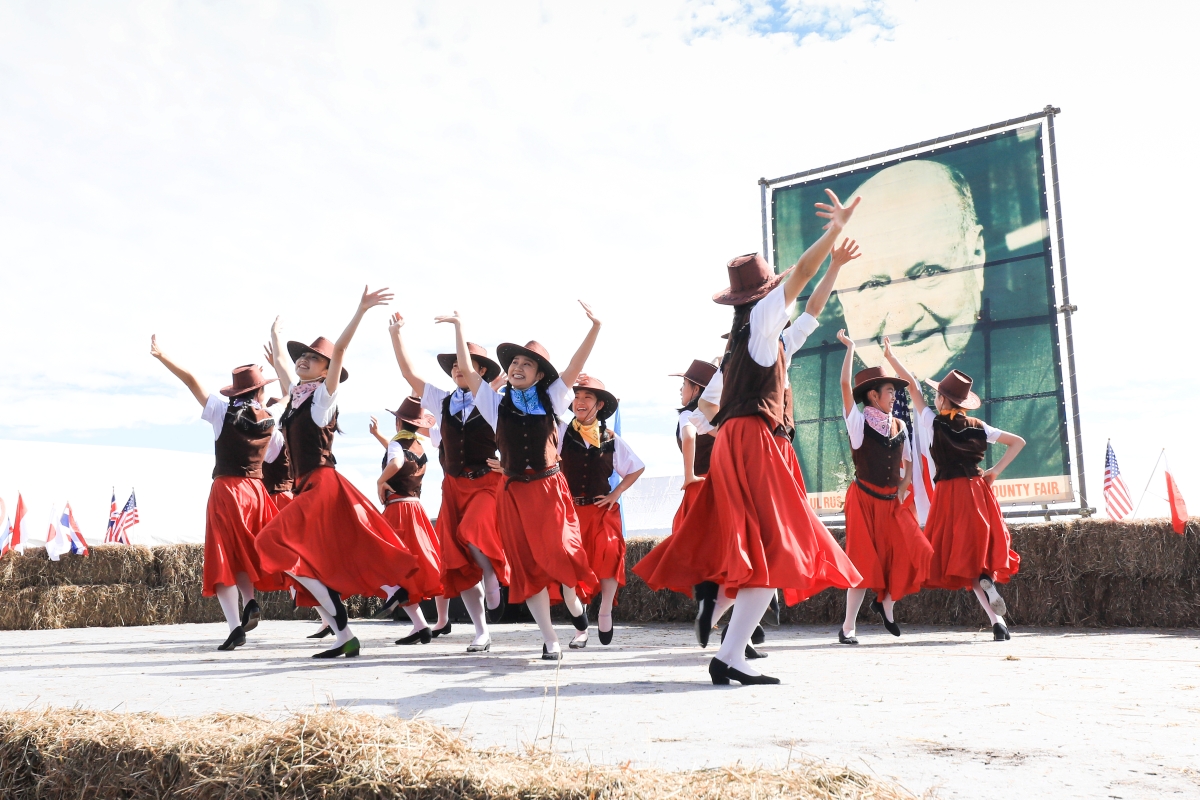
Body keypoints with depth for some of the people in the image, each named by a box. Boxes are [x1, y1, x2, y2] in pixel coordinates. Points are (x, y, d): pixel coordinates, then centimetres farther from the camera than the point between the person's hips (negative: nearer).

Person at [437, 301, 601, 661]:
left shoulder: (550, 400, 6)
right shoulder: (497, 403, 8)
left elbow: (576, 366, -4)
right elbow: (468, 370, 3)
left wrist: (595, 327, -15)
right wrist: (459, 327, 0)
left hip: (550, 488, -1)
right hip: (515, 492, 1)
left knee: (560, 554, -12)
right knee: (528, 566, 1)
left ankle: (575, 605, 20)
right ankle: (550, 640, 9)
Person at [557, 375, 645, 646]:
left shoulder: (611, 439, 5)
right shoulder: (562, 432, 2)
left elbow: (637, 467, 16)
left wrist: (617, 492, 7)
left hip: (603, 509, 0)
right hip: (571, 509, 0)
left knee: (609, 552, -21)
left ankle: (605, 611, 0)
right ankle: (580, 627, 12)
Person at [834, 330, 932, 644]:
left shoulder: (900, 427, 11)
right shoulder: (859, 422, -5)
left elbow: (908, 462, 21)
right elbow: (846, 385, -16)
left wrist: (904, 486, 4)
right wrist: (850, 347, -12)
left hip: (893, 501, 5)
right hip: (865, 499, -5)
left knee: (912, 553, -6)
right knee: (865, 560, -7)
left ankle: (887, 602, 18)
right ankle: (848, 627, 1)